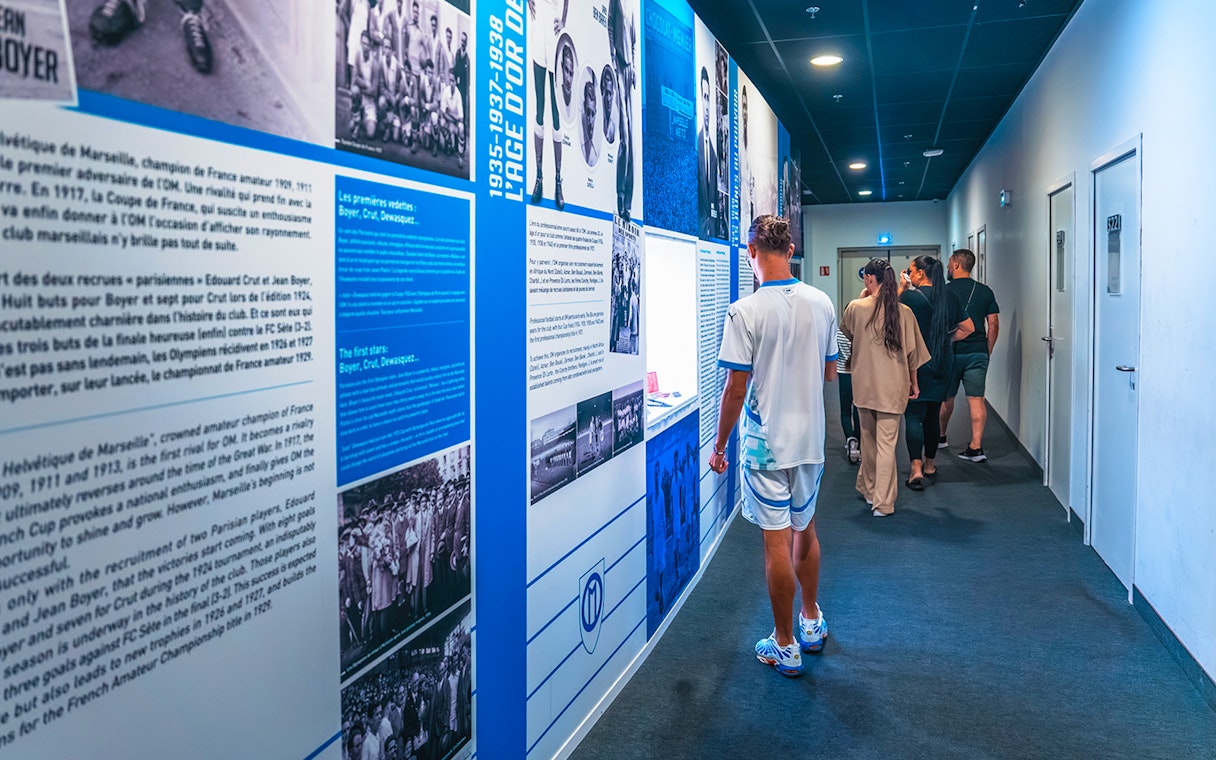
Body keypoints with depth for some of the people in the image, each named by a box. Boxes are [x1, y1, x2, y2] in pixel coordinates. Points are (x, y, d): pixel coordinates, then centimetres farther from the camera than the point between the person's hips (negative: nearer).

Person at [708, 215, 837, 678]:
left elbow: (736, 388, -16)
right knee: (805, 530, 21)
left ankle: (785, 647, 13)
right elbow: (831, 373, 9)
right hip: (811, 439, 5)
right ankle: (812, 622, 37)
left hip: (766, 442, -5)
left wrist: (719, 445, -4)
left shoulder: (746, 311, -17)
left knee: (777, 540, 2)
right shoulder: (822, 303, 0)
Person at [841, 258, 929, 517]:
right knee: (886, 444, 1)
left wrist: (865, 296, 17)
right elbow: (912, 352, 1)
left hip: (864, 385, 1)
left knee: (868, 439, 17)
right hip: (892, 387, -1)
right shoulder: (904, 312, -6)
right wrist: (913, 382, 15)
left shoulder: (856, 308, -7)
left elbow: (845, 332, 15)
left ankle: (868, 489, 31)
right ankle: (882, 503, 2)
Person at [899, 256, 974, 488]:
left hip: (915, 364, -5)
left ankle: (916, 468, -15)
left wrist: (901, 290, 2)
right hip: (942, 363, 6)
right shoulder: (949, 297, 5)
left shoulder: (910, 297, -13)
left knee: (913, 415, -5)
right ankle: (930, 464, 26)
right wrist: (945, 340, 15)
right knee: (932, 415, 16)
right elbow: (968, 327, 10)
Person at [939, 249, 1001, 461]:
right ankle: (976, 446, -7)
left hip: (950, 352, -2)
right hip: (978, 352, 2)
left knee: (946, 398, 14)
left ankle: (940, 437, 31)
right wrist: (987, 352, 13)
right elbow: (994, 324, 4)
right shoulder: (985, 291, 5)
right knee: (976, 399, 0)